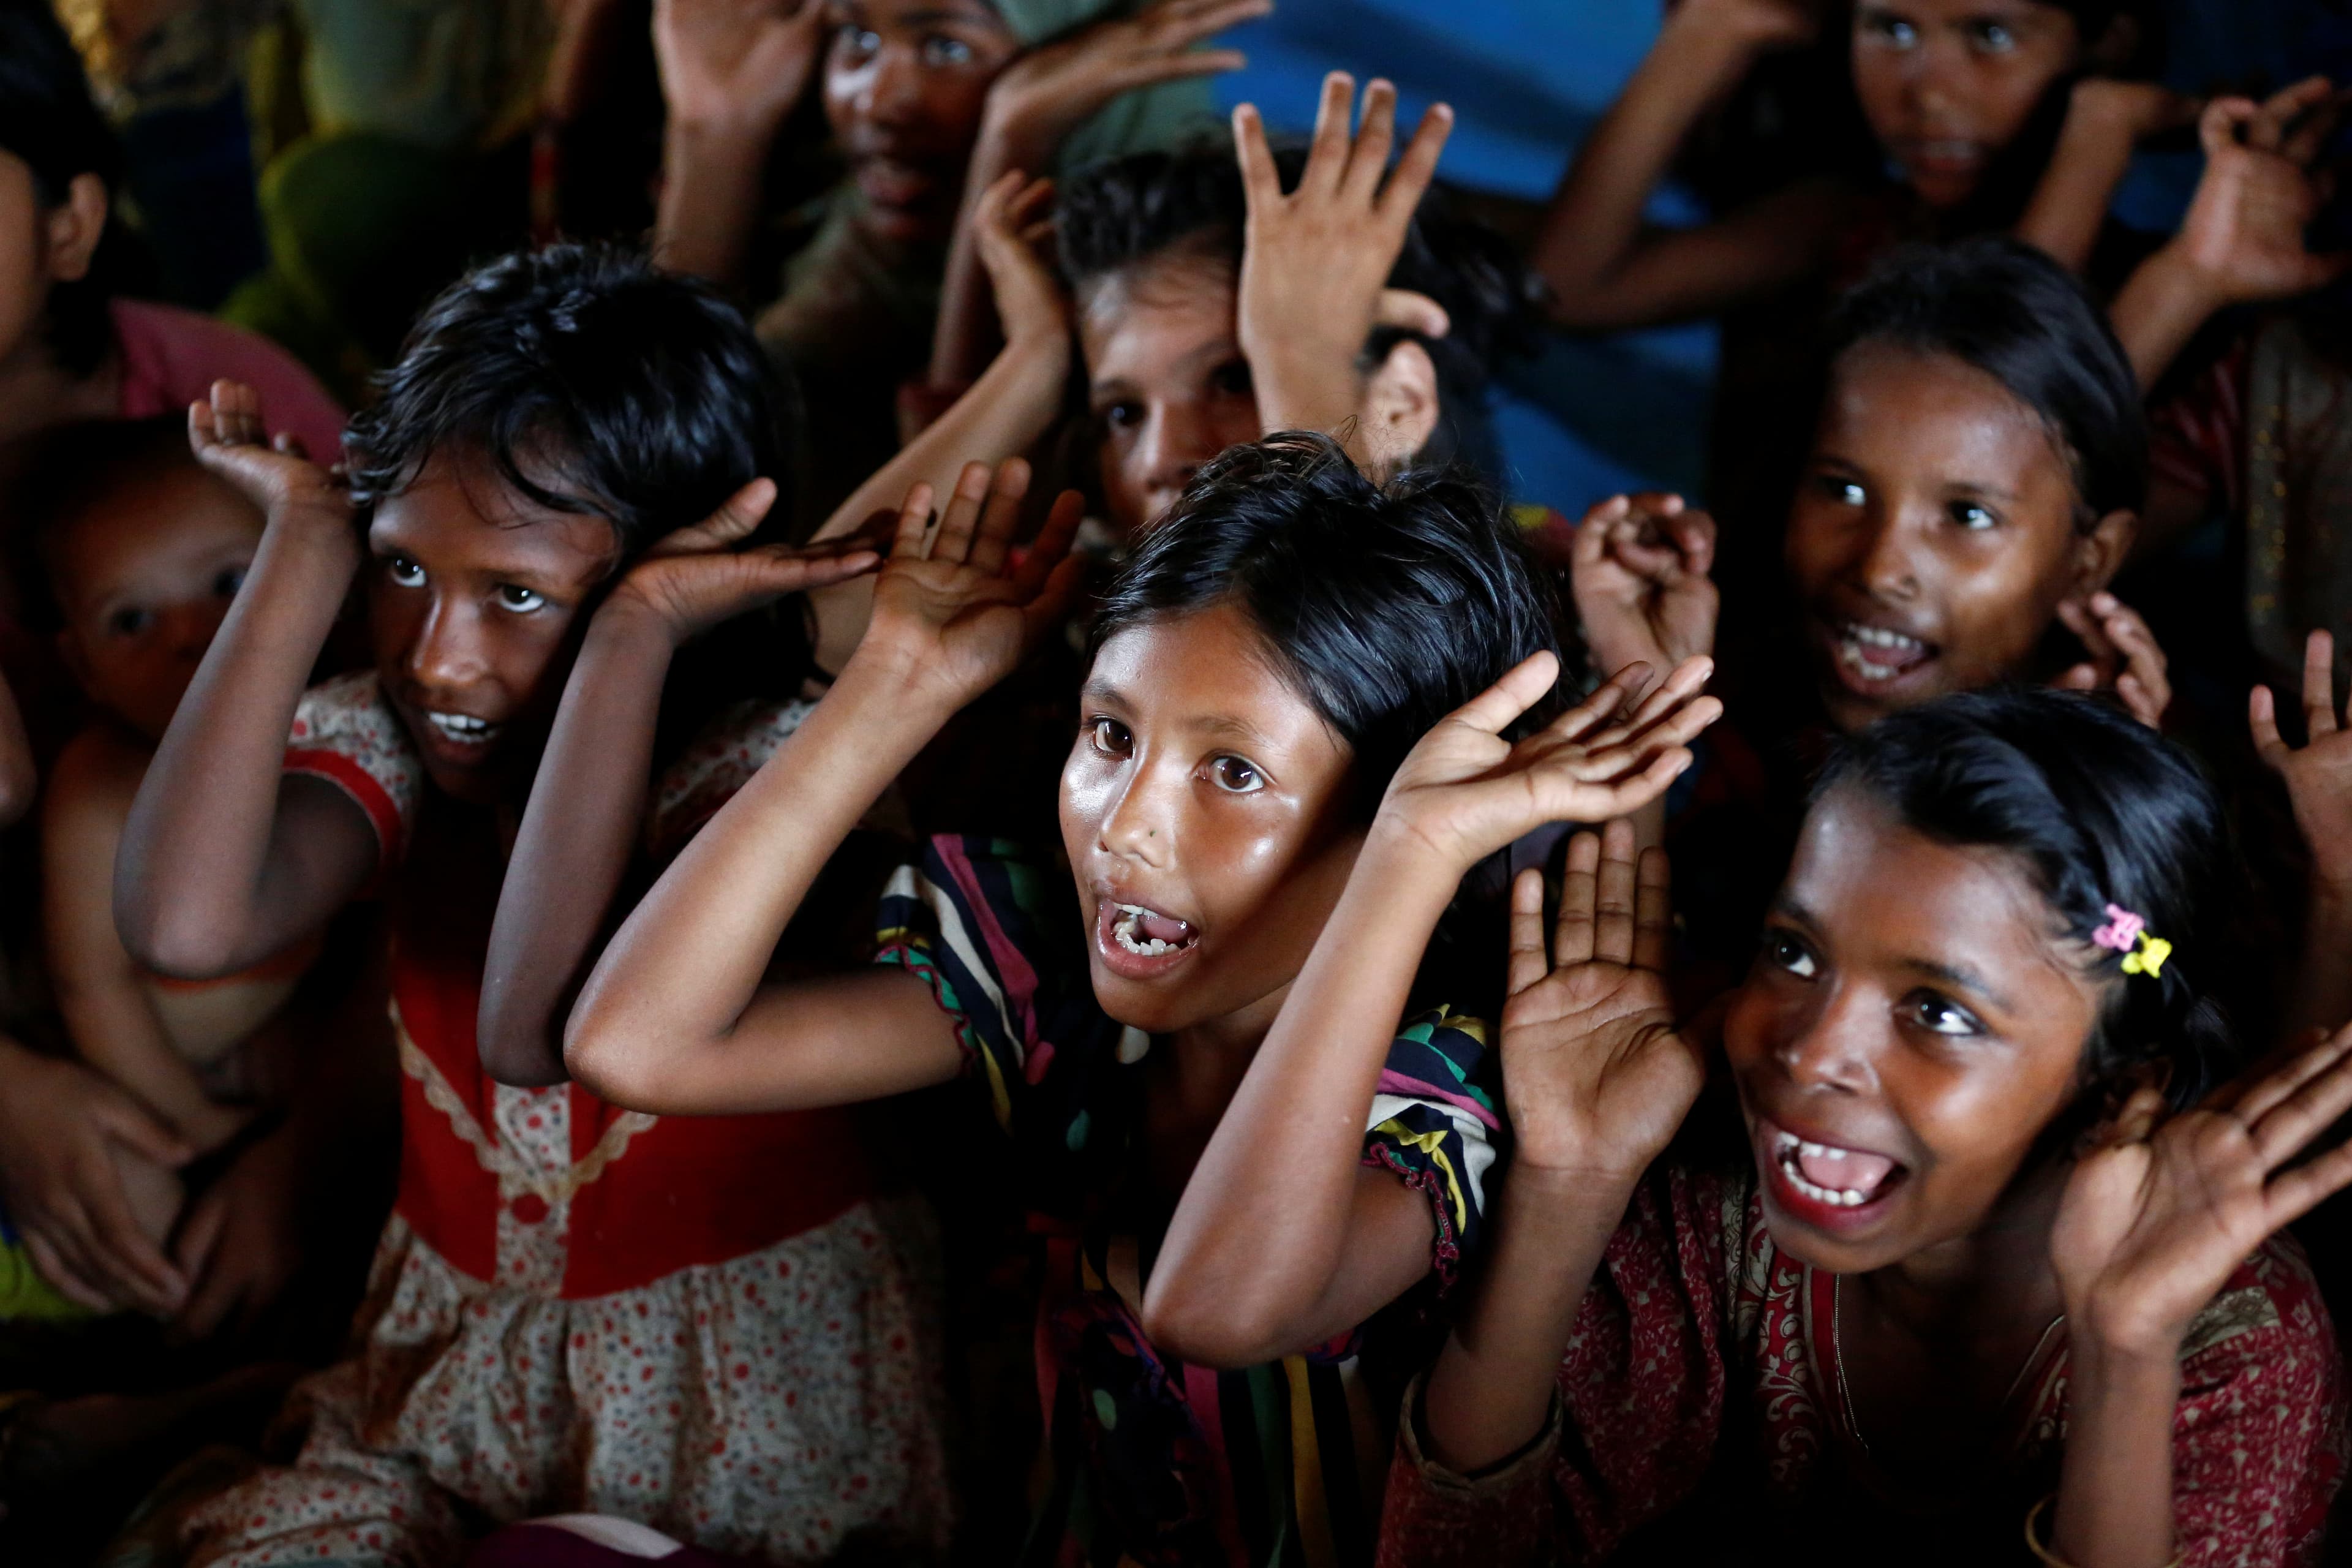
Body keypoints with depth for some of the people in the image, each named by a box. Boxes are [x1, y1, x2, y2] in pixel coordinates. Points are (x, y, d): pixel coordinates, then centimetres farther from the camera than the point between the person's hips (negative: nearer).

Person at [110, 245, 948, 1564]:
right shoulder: (391, 747, -2)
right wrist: (311, 545, -17)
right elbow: (184, 925, -26)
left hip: (747, 1420, -5)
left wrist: (630, 634, -29)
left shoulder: (770, 764, -15)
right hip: (453, 1395, 5)